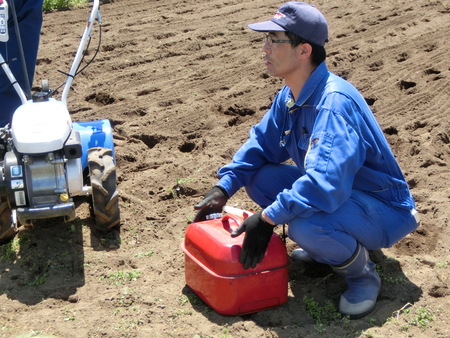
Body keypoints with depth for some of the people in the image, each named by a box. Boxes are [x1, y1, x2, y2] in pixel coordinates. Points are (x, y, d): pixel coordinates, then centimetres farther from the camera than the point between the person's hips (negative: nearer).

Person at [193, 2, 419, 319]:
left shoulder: (333, 102, -31)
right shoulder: (289, 96, -1)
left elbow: (325, 182, -40)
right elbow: (261, 144, 11)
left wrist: (268, 218, -34)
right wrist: (223, 189, -2)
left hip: (385, 212, -9)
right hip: (342, 194, 9)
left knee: (304, 225, -37)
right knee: (259, 178, -1)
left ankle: (362, 272, -5)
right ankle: (328, 243, 12)